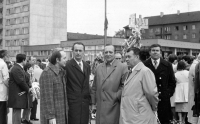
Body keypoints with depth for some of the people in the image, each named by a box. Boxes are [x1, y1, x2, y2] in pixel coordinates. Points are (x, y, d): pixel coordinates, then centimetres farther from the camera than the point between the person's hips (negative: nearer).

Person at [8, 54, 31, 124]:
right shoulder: (16, 69, -17)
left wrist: (25, 90, -1)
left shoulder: (19, 68, 17)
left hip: (19, 94, 11)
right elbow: (20, 81, -22)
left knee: (17, 113, 16)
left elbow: (23, 80, 16)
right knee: (17, 113, -7)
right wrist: (28, 89, -8)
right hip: (17, 95, -11)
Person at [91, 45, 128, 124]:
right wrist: (93, 103, 13)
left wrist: (116, 96, -13)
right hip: (100, 107, 4)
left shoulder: (122, 67, -4)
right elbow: (94, 87, 15)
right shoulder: (99, 67, 12)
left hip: (113, 107, -4)